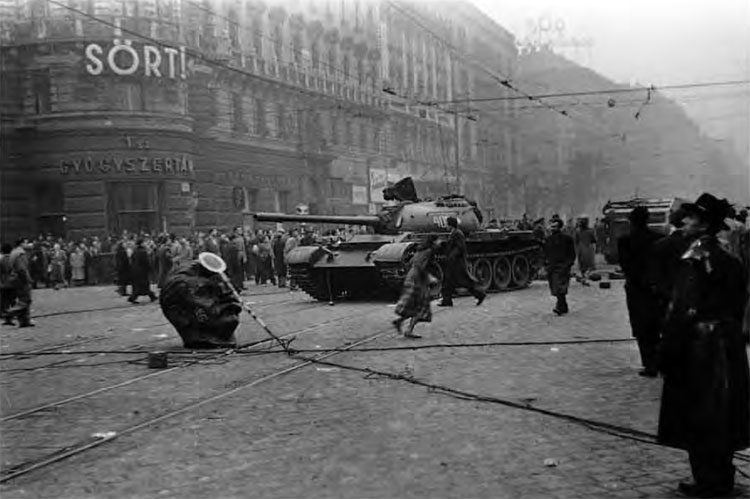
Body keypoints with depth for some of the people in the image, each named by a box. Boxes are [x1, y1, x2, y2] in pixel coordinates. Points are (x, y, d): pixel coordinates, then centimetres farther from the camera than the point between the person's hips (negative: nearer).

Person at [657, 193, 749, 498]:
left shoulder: (694, 260, -16)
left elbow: (683, 310, -20)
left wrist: (667, 354, -16)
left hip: (698, 348, -8)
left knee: (699, 419, 4)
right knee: (721, 418, 16)